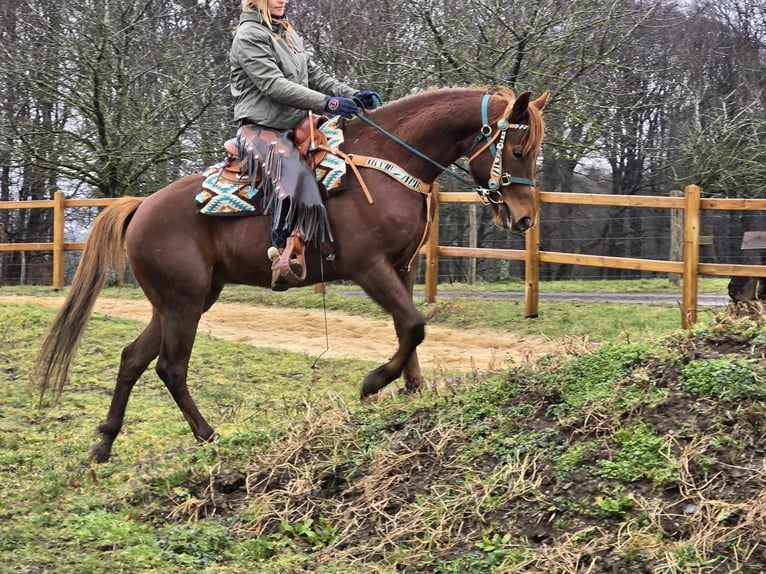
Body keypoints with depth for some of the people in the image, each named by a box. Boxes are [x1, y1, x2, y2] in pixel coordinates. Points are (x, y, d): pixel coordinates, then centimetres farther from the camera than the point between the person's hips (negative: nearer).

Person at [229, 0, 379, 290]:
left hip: (294, 127, 9)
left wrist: (353, 95, -2)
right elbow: (273, 85, -19)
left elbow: (316, 76, 16)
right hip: (261, 128, -9)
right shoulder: (249, 36, -8)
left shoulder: (289, 35, 18)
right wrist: (327, 103, -26)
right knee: (294, 176, -34)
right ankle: (282, 256, -33)